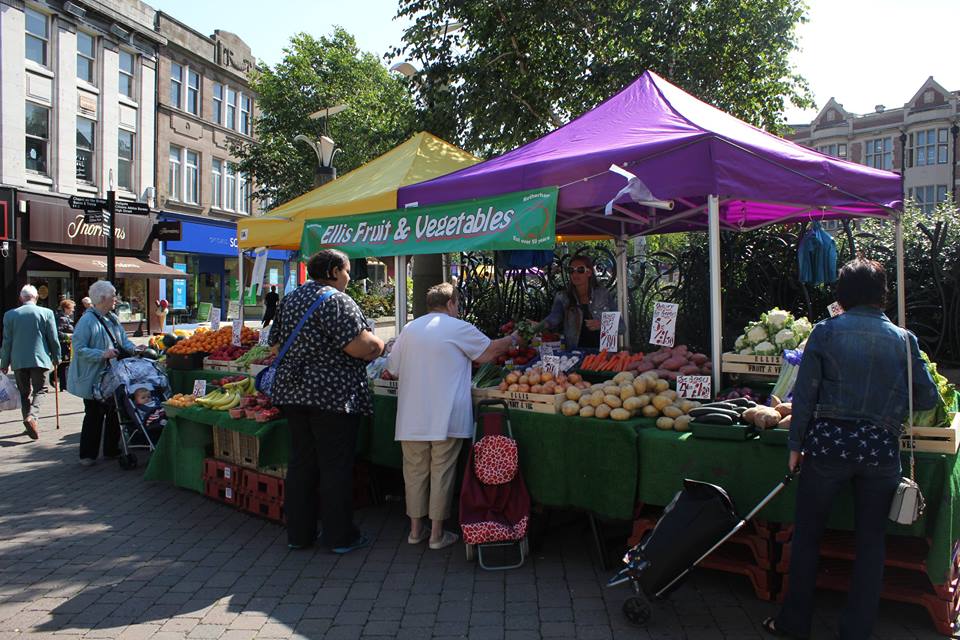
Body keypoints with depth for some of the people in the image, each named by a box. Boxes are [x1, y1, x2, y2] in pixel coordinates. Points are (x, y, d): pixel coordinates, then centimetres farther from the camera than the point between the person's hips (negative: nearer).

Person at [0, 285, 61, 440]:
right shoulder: (46, 313, -4)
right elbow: (53, 338, -2)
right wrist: (56, 357, 11)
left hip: (18, 361, 2)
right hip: (40, 359, -2)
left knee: (24, 392, 13)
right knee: (40, 390, 5)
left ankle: (29, 420, 13)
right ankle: (32, 416, -19)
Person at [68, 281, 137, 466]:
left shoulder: (112, 318, 9)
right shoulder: (88, 320, -16)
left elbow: (123, 340, 14)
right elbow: (79, 349, -20)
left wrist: (134, 348, -4)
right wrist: (102, 354, -28)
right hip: (93, 377, -8)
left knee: (113, 412, 13)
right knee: (94, 415, 0)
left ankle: (111, 449, 26)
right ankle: (88, 455, 12)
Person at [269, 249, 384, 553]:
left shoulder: (290, 299, 12)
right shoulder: (336, 301, -14)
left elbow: (277, 342, 17)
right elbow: (360, 346, -22)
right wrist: (378, 345, -2)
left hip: (292, 391, 8)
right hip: (334, 395, -8)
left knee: (300, 463, 14)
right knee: (336, 466, 2)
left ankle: (298, 533, 22)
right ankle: (340, 536, 12)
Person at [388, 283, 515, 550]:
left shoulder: (410, 329, 9)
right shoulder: (458, 328, -4)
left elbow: (392, 369, 15)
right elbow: (489, 351, 5)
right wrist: (513, 340, 22)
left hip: (412, 418, 4)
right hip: (445, 417, -4)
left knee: (415, 471, 13)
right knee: (442, 473, 5)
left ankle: (416, 529, 22)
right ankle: (437, 533, 13)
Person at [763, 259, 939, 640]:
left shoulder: (825, 332, -3)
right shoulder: (903, 339, 3)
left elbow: (805, 394, -4)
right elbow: (928, 398, 7)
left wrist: (796, 445, 4)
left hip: (829, 442, -1)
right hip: (882, 448, 2)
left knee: (807, 534, 12)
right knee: (871, 542, 15)